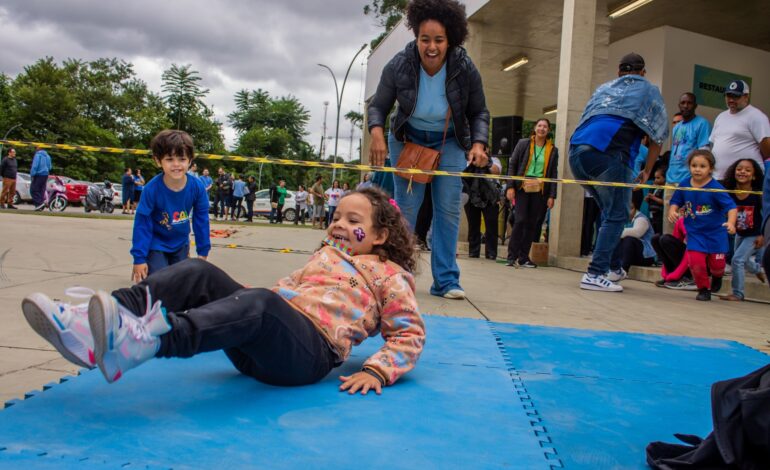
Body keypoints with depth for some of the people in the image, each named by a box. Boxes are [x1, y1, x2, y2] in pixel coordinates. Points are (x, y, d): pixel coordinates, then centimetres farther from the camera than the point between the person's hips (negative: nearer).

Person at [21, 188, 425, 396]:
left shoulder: (388, 275, 14)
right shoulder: (327, 253, 32)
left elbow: (410, 333, 6)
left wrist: (376, 371, -10)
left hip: (311, 352, -6)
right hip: (267, 340, 6)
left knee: (260, 304, -39)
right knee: (199, 275, -15)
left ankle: (145, 340, -62)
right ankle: (92, 326, -30)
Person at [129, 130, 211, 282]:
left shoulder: (197, 187, -20)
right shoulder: (152, 189, -27)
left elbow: (201, 220, -7)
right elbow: (142, 223, -20)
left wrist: (203, 251, -2)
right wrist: (139, 258, -18)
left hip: (180, 245, 4)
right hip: (156, 245, -4)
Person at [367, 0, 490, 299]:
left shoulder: (466, 70, -19)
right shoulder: (398, 66, -21)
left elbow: (479, 113, -6)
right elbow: (378, 106, -9)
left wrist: (478, 144, -24)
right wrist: (377, 132, -30)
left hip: (449, 142, 1)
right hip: (408, 139, 0)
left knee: (449, 209, -5)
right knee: (405, 207, -2)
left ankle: (446, 281, 1)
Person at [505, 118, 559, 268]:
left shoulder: (553, 150, 8)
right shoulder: (523, 144, 5)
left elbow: (553, 174, 7)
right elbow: (512, 165, 3)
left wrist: (552, 195, 0)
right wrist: (510, 187, -6)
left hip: (540, 190, 2)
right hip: (523, 188, -2)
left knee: (532, 224, 2)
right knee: (520, 220, -10)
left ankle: (523, 258, 10)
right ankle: (512, 257, -3)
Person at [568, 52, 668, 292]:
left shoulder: (603, 88, 33)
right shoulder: (649, 91, 21)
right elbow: (657, 136, 18)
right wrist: (646, 171, 25)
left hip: (576, 149, 6)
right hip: (608, 153, -5)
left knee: (609, 212, 20)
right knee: (616, 215, 1)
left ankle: (613, 267, 23)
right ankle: (594, 274, -9)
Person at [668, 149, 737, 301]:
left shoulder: (716, 188, -17)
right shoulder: (684, 185, -6)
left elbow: (731, 207, -20)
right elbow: (676, 202, 6)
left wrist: (731, 222, -37)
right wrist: (672, 211, -15)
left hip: (716, 233, -2)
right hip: (695, 233, 2)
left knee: (717, 264, 6)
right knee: (695, 262, -12)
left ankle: (717, 277, 46)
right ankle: (703, 289, 15)